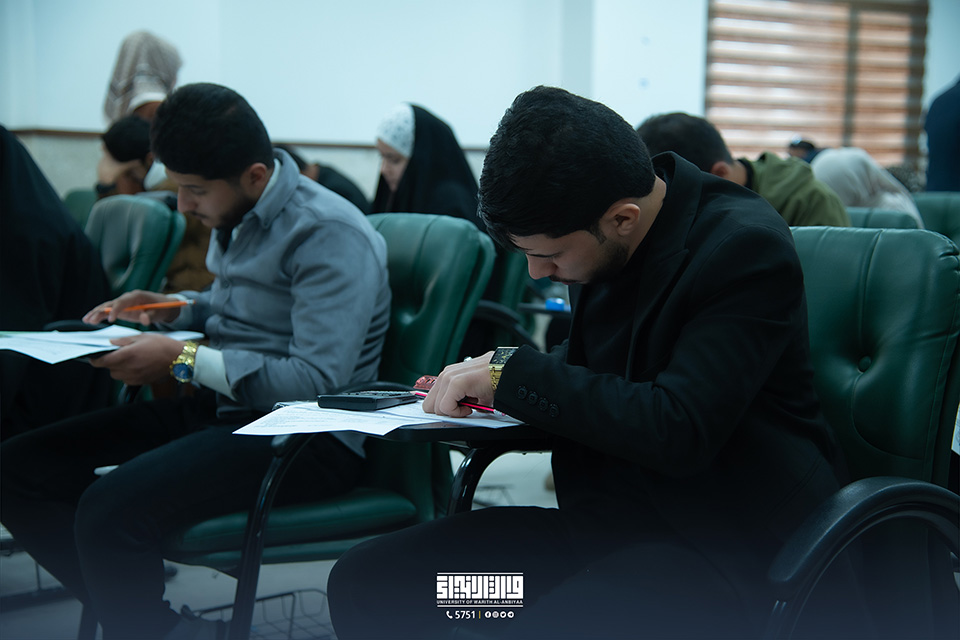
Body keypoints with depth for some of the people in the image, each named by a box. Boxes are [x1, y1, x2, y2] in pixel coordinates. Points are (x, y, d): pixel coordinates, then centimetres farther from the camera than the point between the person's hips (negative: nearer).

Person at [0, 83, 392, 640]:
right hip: (218, 408, 10)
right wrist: (171, 308, 11)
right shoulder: (238, 217, 11)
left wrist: (182, 359, -20)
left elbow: (318, 381, -24)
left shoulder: (330, 235, -16)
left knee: (109, 509, -32)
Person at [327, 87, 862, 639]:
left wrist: (513, 372, -19)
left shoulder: (746, 247, -18)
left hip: (716, 538, -7)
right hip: (604, 518, 8)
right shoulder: (600, 240, 4)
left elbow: (679, 431, -26)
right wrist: (492, 376, 4)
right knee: (365, 579, -4)